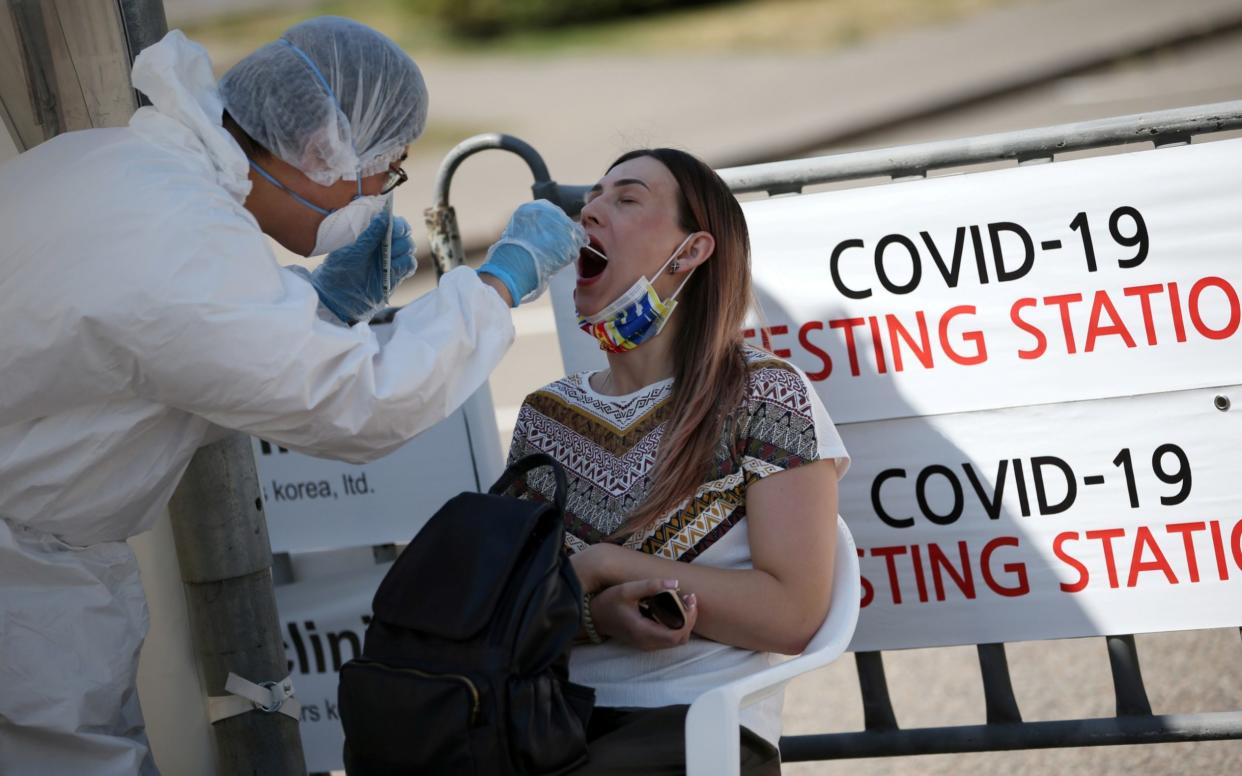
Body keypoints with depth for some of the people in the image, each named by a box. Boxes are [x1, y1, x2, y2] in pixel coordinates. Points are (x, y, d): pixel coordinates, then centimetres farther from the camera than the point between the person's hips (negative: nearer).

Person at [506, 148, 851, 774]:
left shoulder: (764, 395, -1)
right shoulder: (546, 416, 15)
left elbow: (792, 616, -9)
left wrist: (602, 565, -10)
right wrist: (593, 615, -11)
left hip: (699, 724, -5)